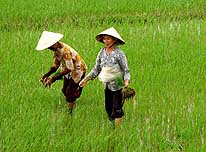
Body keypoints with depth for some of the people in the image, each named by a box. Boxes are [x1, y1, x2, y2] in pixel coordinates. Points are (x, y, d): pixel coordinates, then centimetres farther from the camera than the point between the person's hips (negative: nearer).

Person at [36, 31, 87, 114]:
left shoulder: (65, 50, -33)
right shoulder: (56, 50, -4)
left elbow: (69, 68, -35)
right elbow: (56, 65, 4)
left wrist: (54, 78, -34)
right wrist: (47, 75, -12)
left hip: (77, 70, -9)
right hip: (69, 72, 9)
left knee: (70, 94, -7)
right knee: (65, 91, 13)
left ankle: (70, 112, 3)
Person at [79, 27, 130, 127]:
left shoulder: (119, 53, -13)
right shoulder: (102, 52, 2)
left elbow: (126, 70, -10)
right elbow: (96, 69, 11)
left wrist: (126, 81, -28)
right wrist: (86, 79, 3)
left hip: (117, 85, -5)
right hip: (107, 85, 6)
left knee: (117, 110, -7)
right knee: (108, 108, 11)